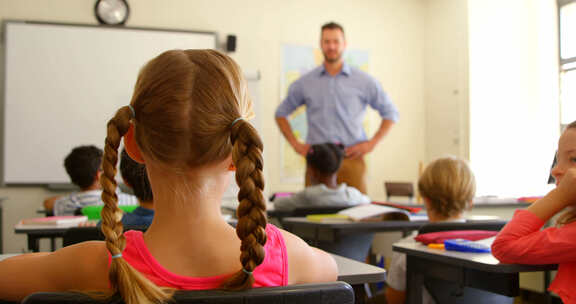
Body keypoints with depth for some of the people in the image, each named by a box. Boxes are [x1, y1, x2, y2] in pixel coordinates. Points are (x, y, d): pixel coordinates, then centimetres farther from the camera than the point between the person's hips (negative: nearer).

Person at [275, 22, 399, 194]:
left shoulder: (363, 81, 6)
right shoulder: (305, 83, 9)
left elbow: (391, 113, 12)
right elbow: (281, 113, 19)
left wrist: (372, 143, 2)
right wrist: (295, 144, 8)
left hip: (351, 159, -1)